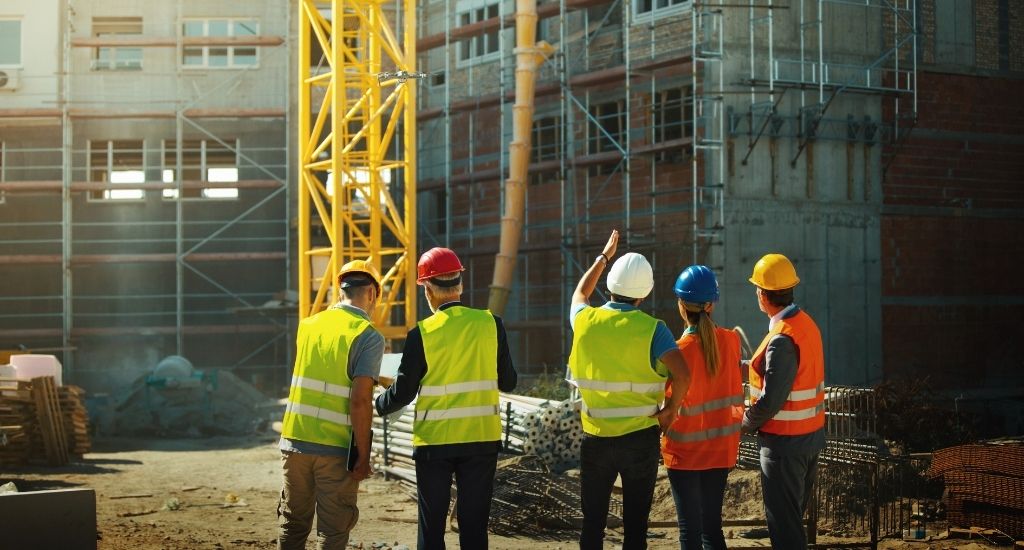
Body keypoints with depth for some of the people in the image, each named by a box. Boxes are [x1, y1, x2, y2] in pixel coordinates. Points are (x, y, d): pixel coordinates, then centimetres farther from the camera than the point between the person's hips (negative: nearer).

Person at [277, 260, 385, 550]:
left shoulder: (308, 325, 7)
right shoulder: (369, 337, -10)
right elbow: (360, 400, -18)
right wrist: (363, 456, -11)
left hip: (295, 441, 5)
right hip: (336, 450, -5)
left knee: (292, 526, 17)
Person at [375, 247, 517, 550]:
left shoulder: (422, 333, -10)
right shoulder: (490, 323, -3)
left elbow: (402, 393, -6)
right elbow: (507, 382, 4)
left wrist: (376, 405, 13)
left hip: (434, 441, -2)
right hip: (483, 439, 2)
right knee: (474, 525, 9)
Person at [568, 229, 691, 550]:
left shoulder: (585, 320, -3)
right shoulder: (651, 329, -12)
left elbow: (580, 293, 21)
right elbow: (682, 374, -24)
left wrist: (603, 256, 32)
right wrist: (671, 409, -7)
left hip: (595, 438, 2)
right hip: (641, 438, -2)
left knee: (592, 523, 13)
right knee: (635, 524, 7)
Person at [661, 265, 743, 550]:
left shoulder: (678, 351, -18)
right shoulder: (730, 340, -4)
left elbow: (676, 405, -15)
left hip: (685, 452, -4)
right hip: (720, 450, 4)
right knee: (712, 524, 15)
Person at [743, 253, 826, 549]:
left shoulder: (782, 339, -23)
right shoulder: (807, 323, 5)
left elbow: (771, 400, -24)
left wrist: (747, 423, -7)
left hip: (784, 444, -9)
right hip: (811, 436, 9)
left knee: (783, 524, 0)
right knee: (794, 517, 19)